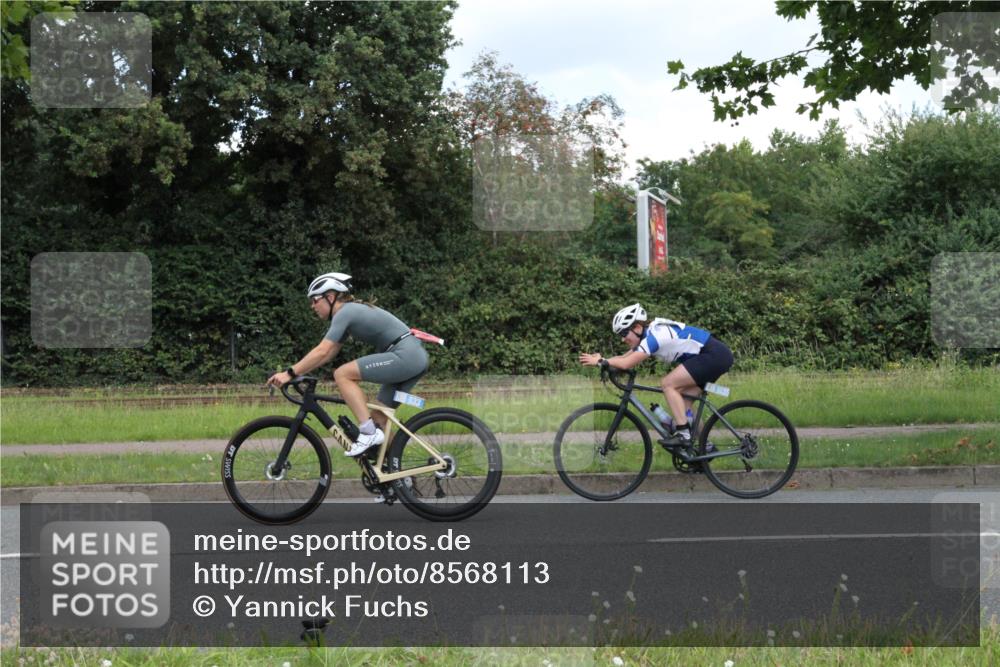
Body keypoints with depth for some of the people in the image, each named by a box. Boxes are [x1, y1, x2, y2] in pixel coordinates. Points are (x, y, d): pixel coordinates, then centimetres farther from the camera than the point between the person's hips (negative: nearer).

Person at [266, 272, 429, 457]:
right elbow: (328, 354, 21)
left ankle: (369, 432, -14)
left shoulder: (345, 312, -8)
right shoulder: (352, 312, 20)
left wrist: (290, 374, -18)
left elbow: (322, 352, -18)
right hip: (416, 357, 10)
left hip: (405, 356, -10)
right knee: (378, 417, 12)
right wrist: (295, 372, 14)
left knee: (342, 374, -12)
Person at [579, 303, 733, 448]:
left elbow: (626, 364, -24)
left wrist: (600, 361, -13)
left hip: (714, 355, -10)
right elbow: (623, 358, 13)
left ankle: (683, 434, -13)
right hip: (720, 357, 10)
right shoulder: (650, 334, 11)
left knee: (668, 384, -12)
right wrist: (600, 359, -1)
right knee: (683, 401, 9)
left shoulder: (654, 335, -19)